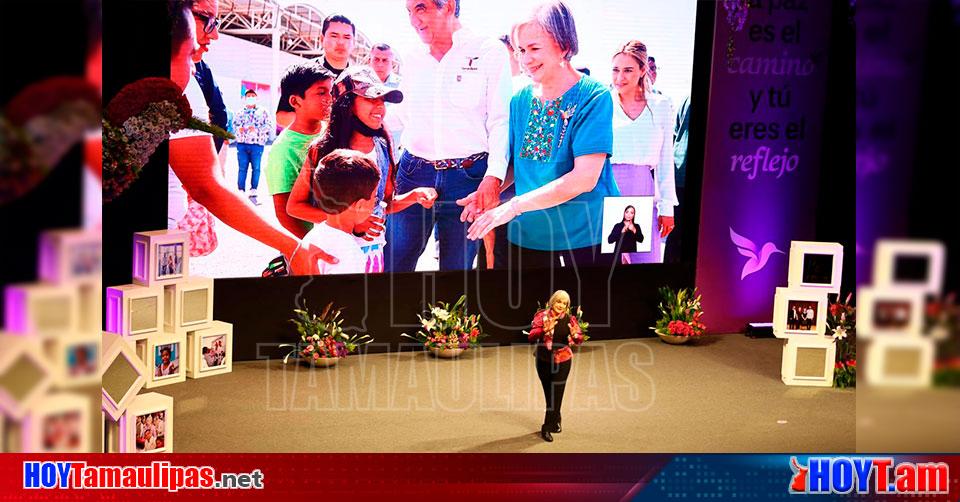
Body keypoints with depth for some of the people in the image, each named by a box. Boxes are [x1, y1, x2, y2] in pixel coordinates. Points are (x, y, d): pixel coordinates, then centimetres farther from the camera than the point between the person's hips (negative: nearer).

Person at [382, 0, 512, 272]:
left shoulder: (489, 52, -2)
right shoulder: (413, 60, 14)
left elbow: (500, 121, -6)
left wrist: (493, 176, -17)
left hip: (468, 177, -4)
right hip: (414, 173, 4)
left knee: (456, 267, 5)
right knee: (393, 262, 3)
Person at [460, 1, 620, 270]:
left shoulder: (594, 96, -12)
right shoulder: (520, 99, 5)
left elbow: (585, 178, -20)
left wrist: (515, 206, -22)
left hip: (585, 234, -5)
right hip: (528, 232, 5)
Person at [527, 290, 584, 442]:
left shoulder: (569, 319, -4)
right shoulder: (542, 316, -8)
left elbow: (580, 340, -6)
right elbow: (531, 337, -17)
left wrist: (575, 334, -29)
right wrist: (546, 330, -34)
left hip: (562, 360, 0)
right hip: (544, 360, 0)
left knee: (556, 394, -4)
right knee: (549, 393, 12)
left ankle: (547, 428, 5)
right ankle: (556, 420, 34)